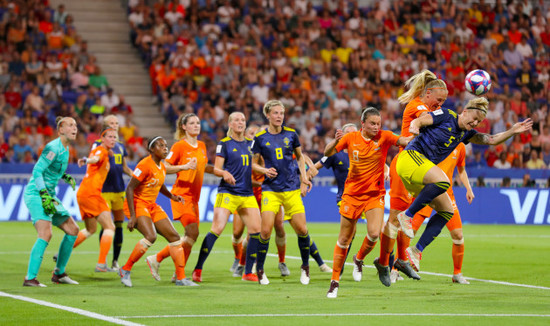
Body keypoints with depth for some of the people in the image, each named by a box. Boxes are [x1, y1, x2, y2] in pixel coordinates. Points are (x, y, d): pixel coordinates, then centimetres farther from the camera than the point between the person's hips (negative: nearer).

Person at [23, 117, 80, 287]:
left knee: (73, 230, 11)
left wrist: (66, 176, 16)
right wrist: (44, 195, -27)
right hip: (35, 194, -10)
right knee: (46, 233, -25)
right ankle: (30, 278, -24)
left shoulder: (65, 148, 12)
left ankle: (59, 273, 20)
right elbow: (37, 171, -21)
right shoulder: (53, 147, -16)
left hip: (49, 195, 10)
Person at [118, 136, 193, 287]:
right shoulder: (145, 165, -19)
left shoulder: (162, 167, 8)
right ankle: (125, 270, -12)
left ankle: (181, 278, 10)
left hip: (152, 206, 9)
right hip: (137, 204, -9)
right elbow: (129, 188, -20)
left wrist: (172, 196, 8)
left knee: (174, 236, 2)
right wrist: (133, 216, -25)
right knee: (151, 236, -28)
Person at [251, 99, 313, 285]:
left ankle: (305, 267, 17)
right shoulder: (260, 138, 0)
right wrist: (265, 170, -11)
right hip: (270, 189, -1)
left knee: (302, 229, -3)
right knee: (266, 230, -12)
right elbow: (253, 164, 8)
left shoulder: (291, 134, 5)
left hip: (292, 188, 2)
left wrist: (304, 179, 11)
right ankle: (259, 269, 6)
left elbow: (300, 157, 19)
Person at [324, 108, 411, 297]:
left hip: (375, 194, 0)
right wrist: (336, 141, -18)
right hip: (352, 194, 0)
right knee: (344, 239, 3)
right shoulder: (351, 138, -1)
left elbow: (404, 141, -20)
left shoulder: (384, 137, -4)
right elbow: (328, 153, 2)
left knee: (374, 233, -20)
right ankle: (335, 281, 14)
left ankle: (359, 259, 12)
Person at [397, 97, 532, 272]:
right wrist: (414, 127, -31)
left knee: (447, 210, 1)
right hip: (411, 156, -9)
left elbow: (492, 140, 19)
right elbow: (418, 121, -9)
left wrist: (512, 131, 6)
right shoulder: (446, 116, -2)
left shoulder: (465, 133, 19)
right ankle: (407, 215, -23)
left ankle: (417, 249, -2)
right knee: (443, 181, -34)